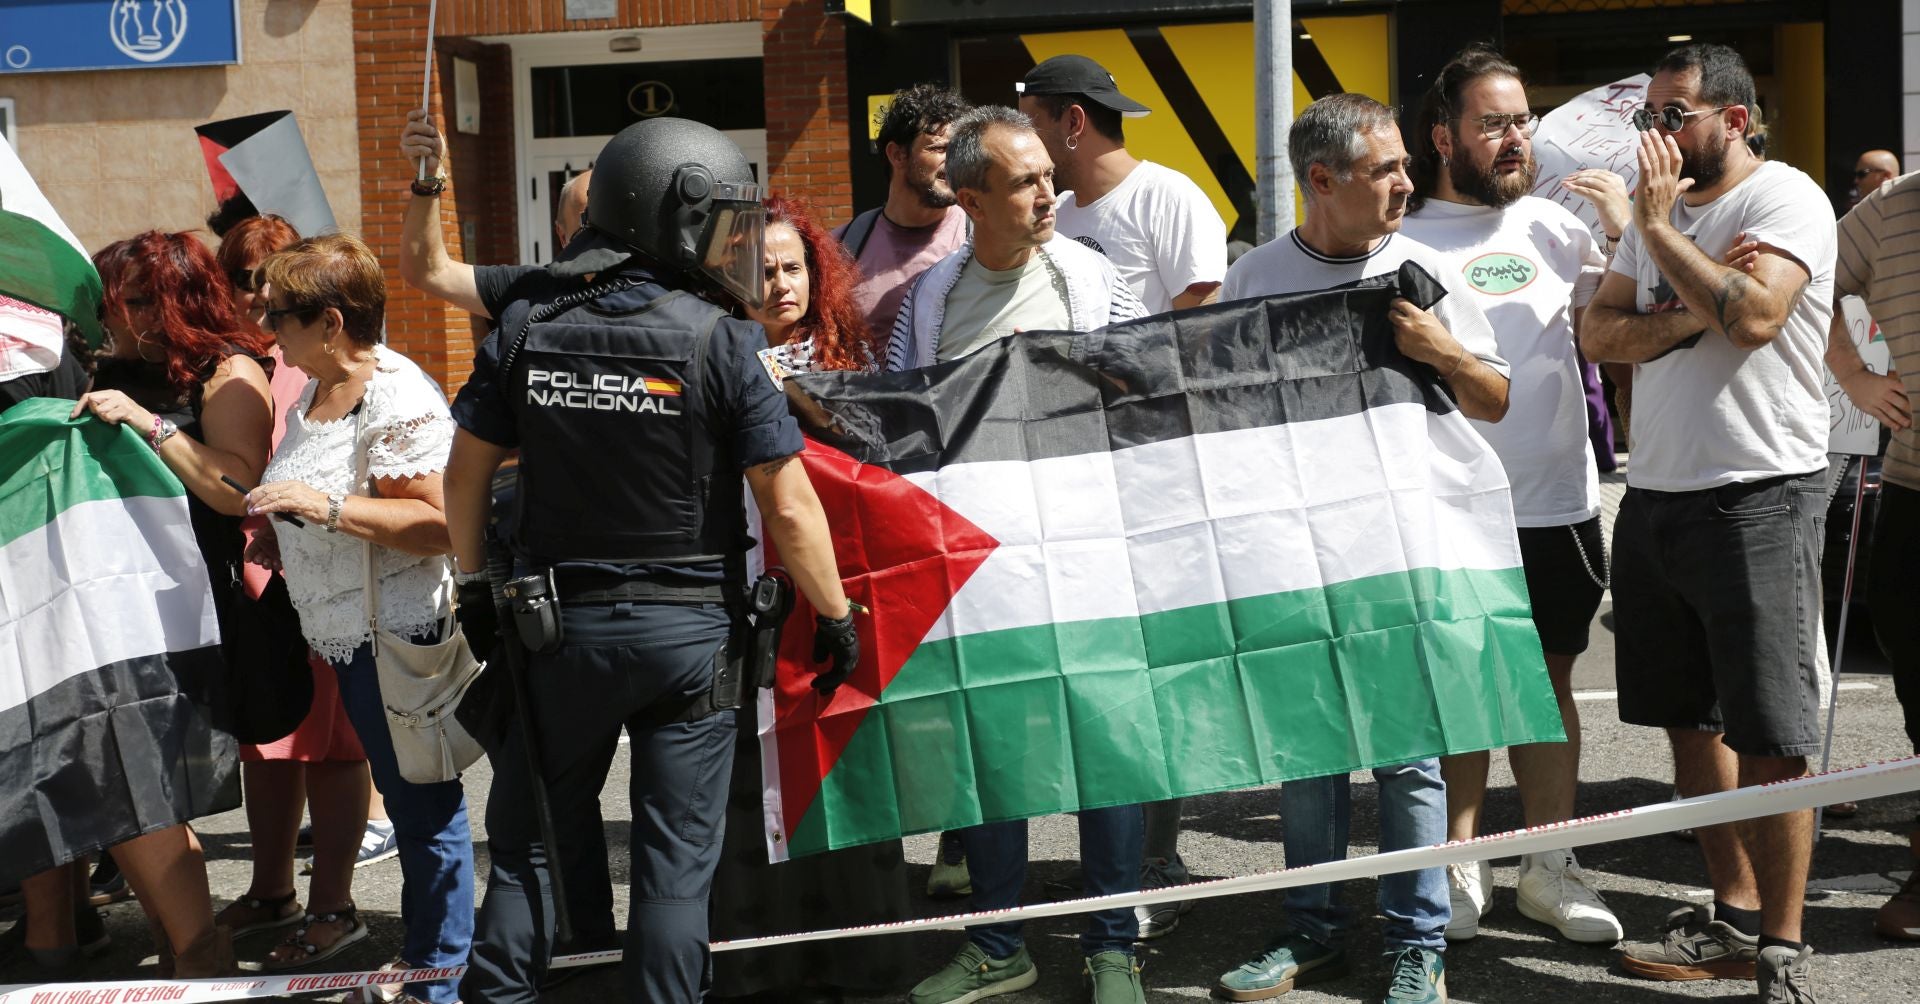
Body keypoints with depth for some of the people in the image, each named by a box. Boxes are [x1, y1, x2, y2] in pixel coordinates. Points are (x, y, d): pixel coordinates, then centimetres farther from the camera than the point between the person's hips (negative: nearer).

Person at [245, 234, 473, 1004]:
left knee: (422, 805, 0)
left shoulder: (400, 399, -17)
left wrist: (326, 508, -29)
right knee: (402, 797, 16)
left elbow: (437, 526, -25)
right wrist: (279, 537, 12)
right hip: (341, 636, 9)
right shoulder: (312, 392, 12)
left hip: (397, 635, -9)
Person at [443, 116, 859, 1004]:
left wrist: (473, 587, 19)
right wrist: (837, 616, 0)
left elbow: (465, 472, 6)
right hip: (687, 631, -2)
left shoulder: (524, 330, -2)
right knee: (675, 858, 7)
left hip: (557, 628, 3)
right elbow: (789, 508, -12)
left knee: (525, 839, 15)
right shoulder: (721, 342, -12)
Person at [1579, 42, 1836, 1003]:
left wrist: (1658, 230, -14)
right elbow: (1600, 332, 7)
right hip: (1656, 493, 8)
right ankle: (1733, 919, 23)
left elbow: (1754, 316, -24)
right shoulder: (1664, 208, 16)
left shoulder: (1784, 199, -7)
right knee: (1690, 717, 12)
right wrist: (1687, 318, -11)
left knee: (1768, 737, -7)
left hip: (1758, 495, -8)